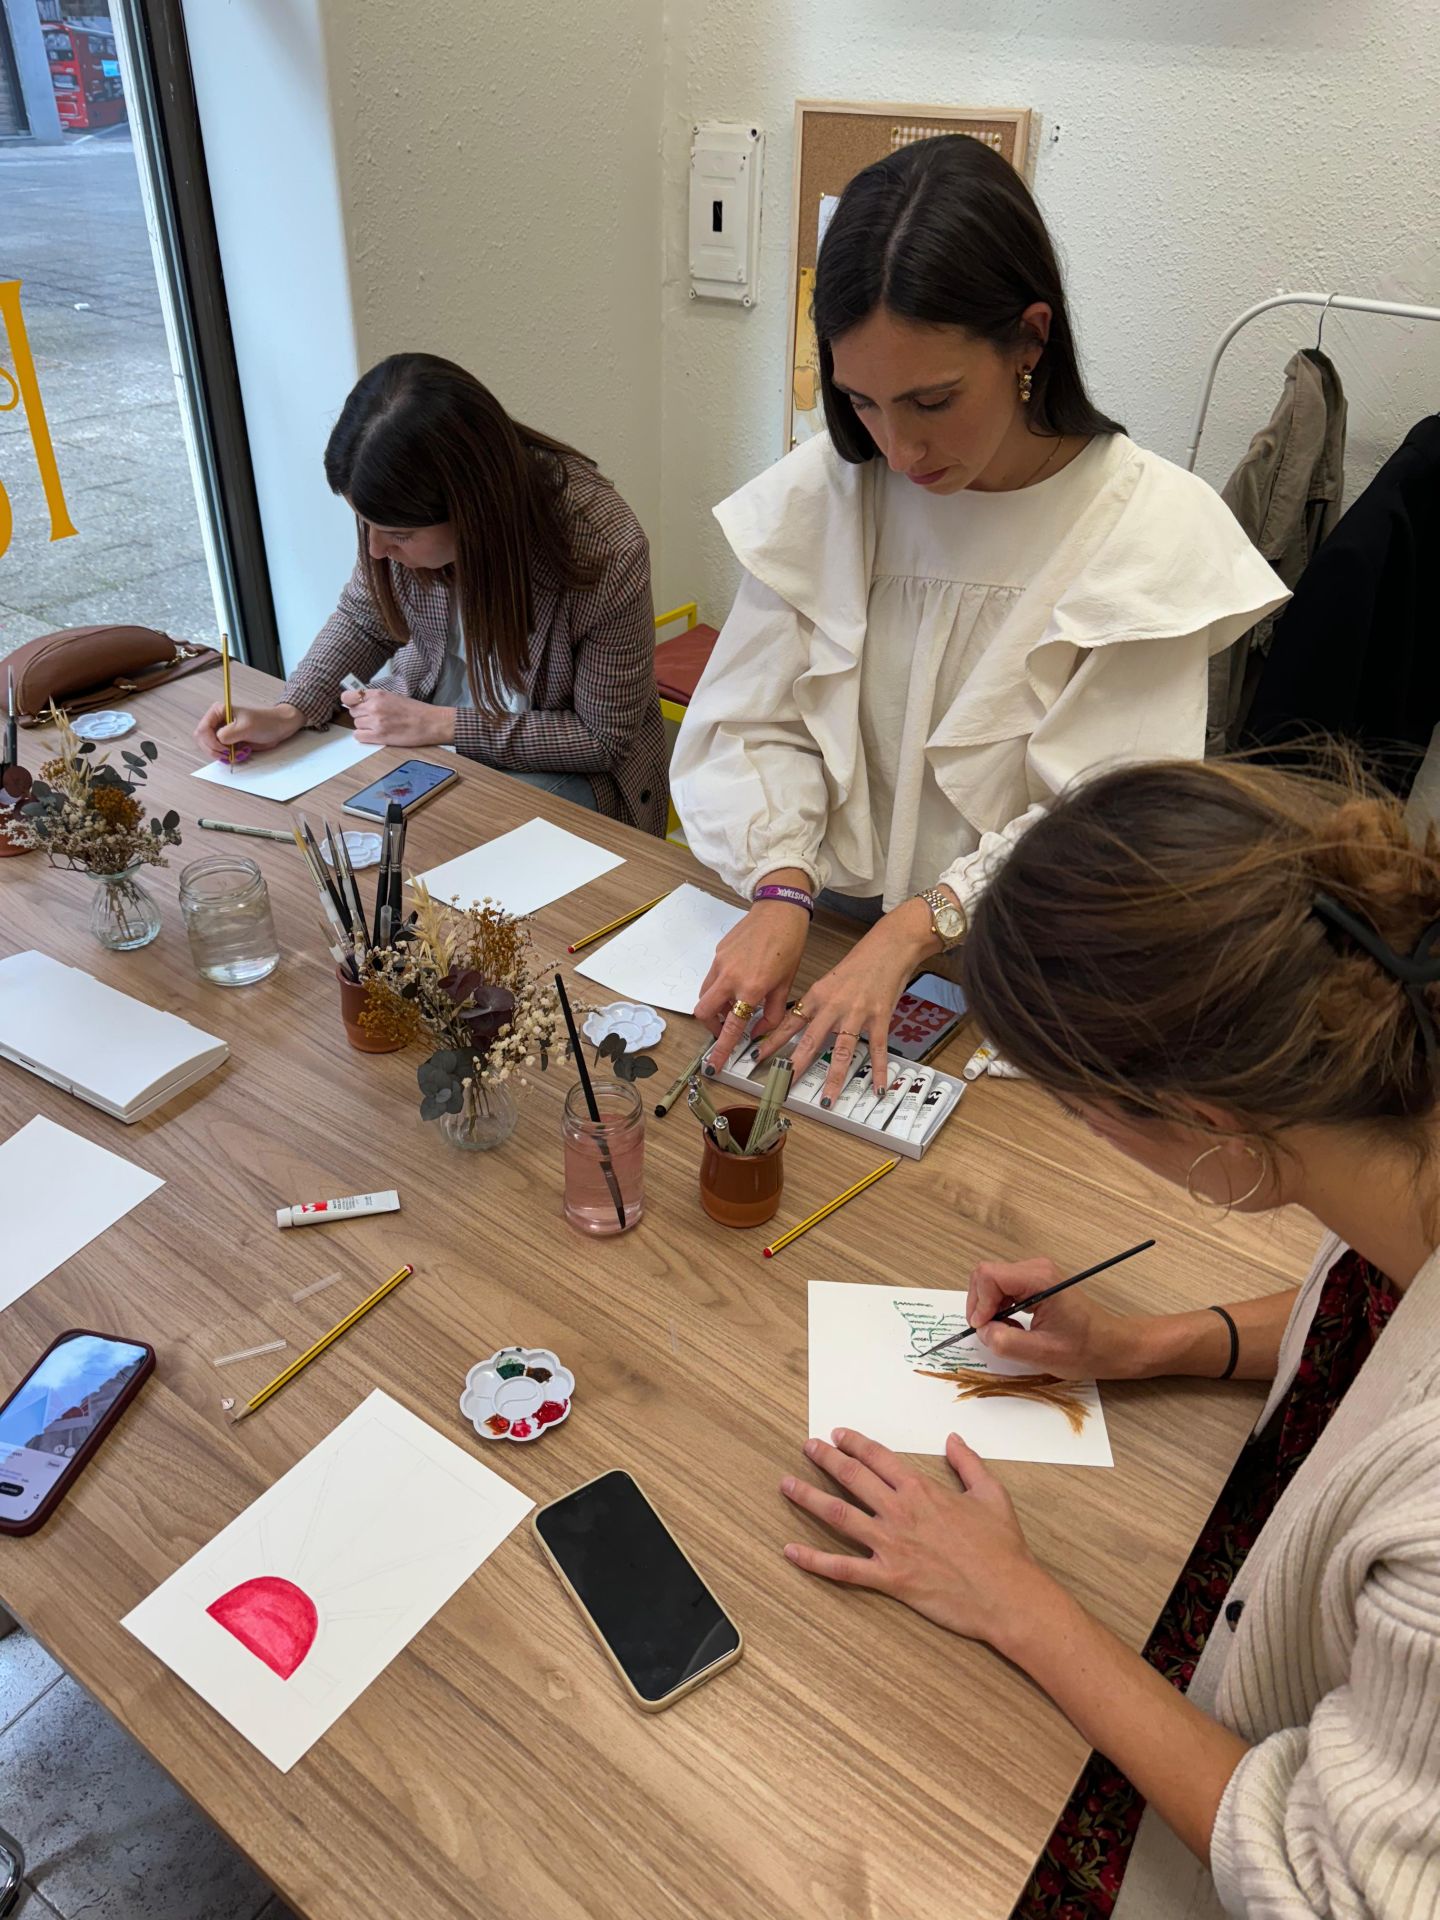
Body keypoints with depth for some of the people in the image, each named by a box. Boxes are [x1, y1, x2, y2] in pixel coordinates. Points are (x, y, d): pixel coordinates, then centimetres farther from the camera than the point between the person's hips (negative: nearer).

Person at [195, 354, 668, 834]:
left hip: (550, 758, -4)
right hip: (427, 713, 5)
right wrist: (289, 713, -14)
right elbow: (364, 619, 3)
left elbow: (604, 738, -19)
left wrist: (440, 726, -22)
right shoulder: (406, 512, -18)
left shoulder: (607, 552, -31)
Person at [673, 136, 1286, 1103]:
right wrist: (781, 891, -20)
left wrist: (918, 925, -26)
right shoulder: (820, 492, -1)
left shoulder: (1156, 530, -10)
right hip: (824, 939, 3)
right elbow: (754, 724, -1)